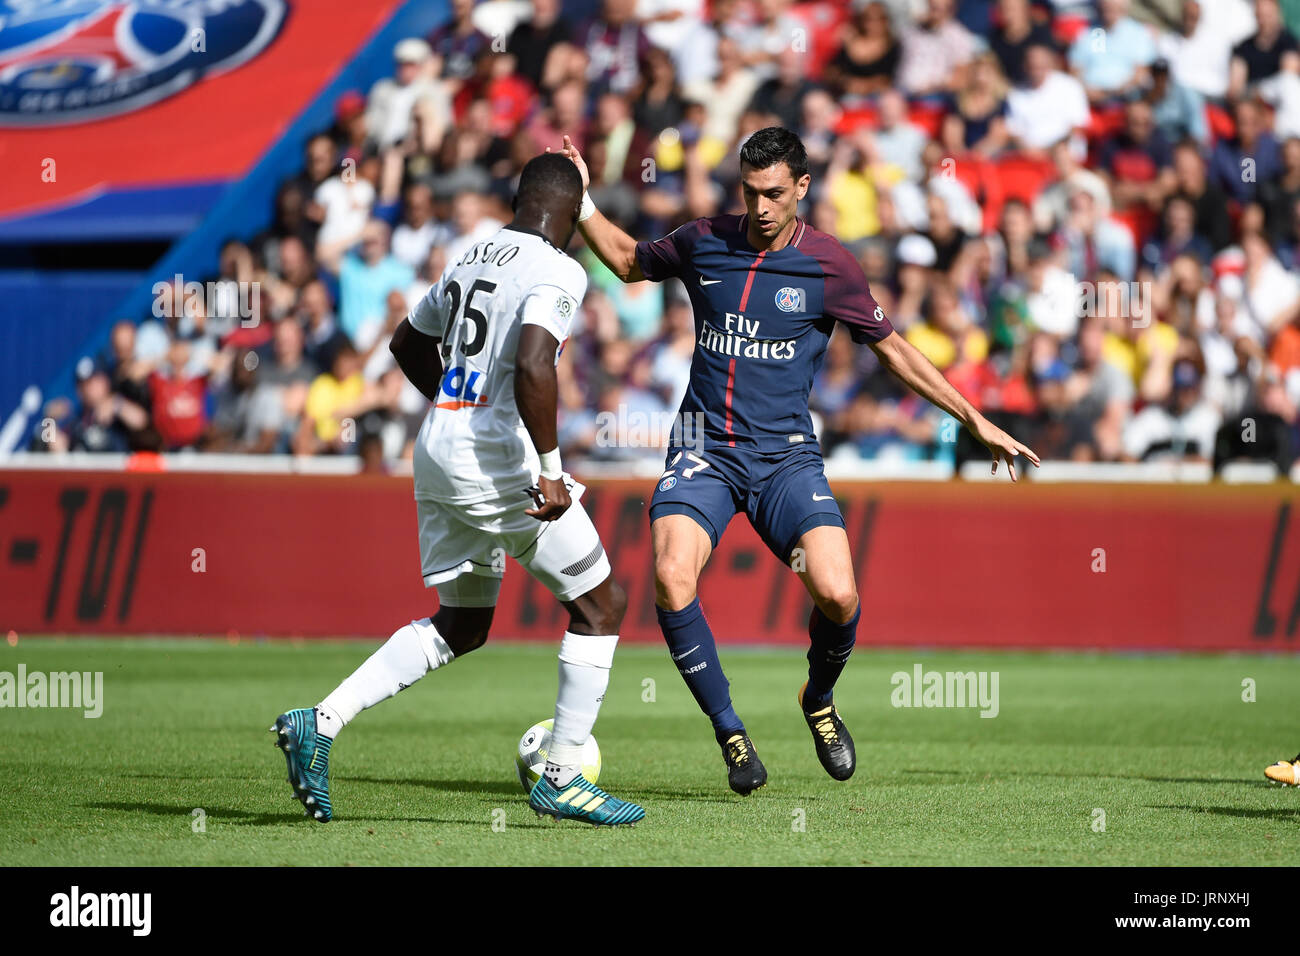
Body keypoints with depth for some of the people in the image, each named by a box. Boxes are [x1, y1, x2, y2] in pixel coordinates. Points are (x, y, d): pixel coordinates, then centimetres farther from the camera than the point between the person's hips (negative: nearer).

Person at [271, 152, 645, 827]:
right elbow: (532, 366, -26)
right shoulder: (556, 273, -11)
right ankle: (562, 778, 6)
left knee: (461, 626, 19)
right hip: (497, 463, -8)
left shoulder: (474, 259, 15)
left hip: (437, 450, 8)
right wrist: (550, 469, -21)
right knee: (601, 604, 6)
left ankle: (319, 723, 7)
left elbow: (408, 343, 28)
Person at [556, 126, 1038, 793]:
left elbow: (891, 349, 9)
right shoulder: (702, 243, 4)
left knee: (837, 594, -21)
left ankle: (819, 699, 14)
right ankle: (729, 732, -6)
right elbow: (628, 262, 25)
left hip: (786, 456, -1)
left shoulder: (829, 265, -2)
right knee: (671, 579, -26)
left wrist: (975, 421, 10)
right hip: (704, 450, 1)